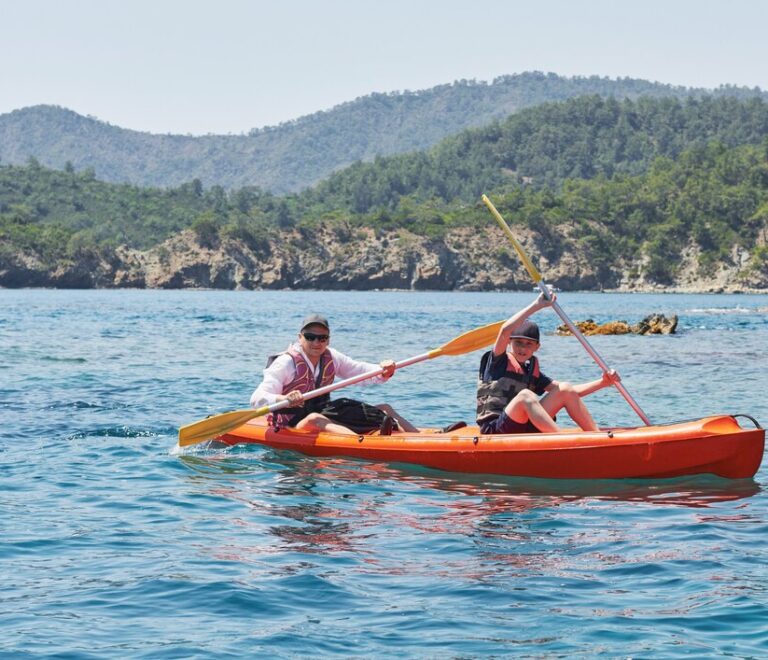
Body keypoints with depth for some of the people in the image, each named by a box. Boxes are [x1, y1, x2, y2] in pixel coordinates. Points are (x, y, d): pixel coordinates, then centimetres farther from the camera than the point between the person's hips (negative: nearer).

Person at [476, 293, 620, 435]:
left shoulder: (532, 371, 17)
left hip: (525, 431, 6)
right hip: (495, 430, -6)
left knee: (565, 389, -2)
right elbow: (505, 330, -18)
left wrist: (602, 383, 1)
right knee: (525, 395, -32)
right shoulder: (498, 362, 1)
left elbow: (569, 392, 13)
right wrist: (536, 305, -18)